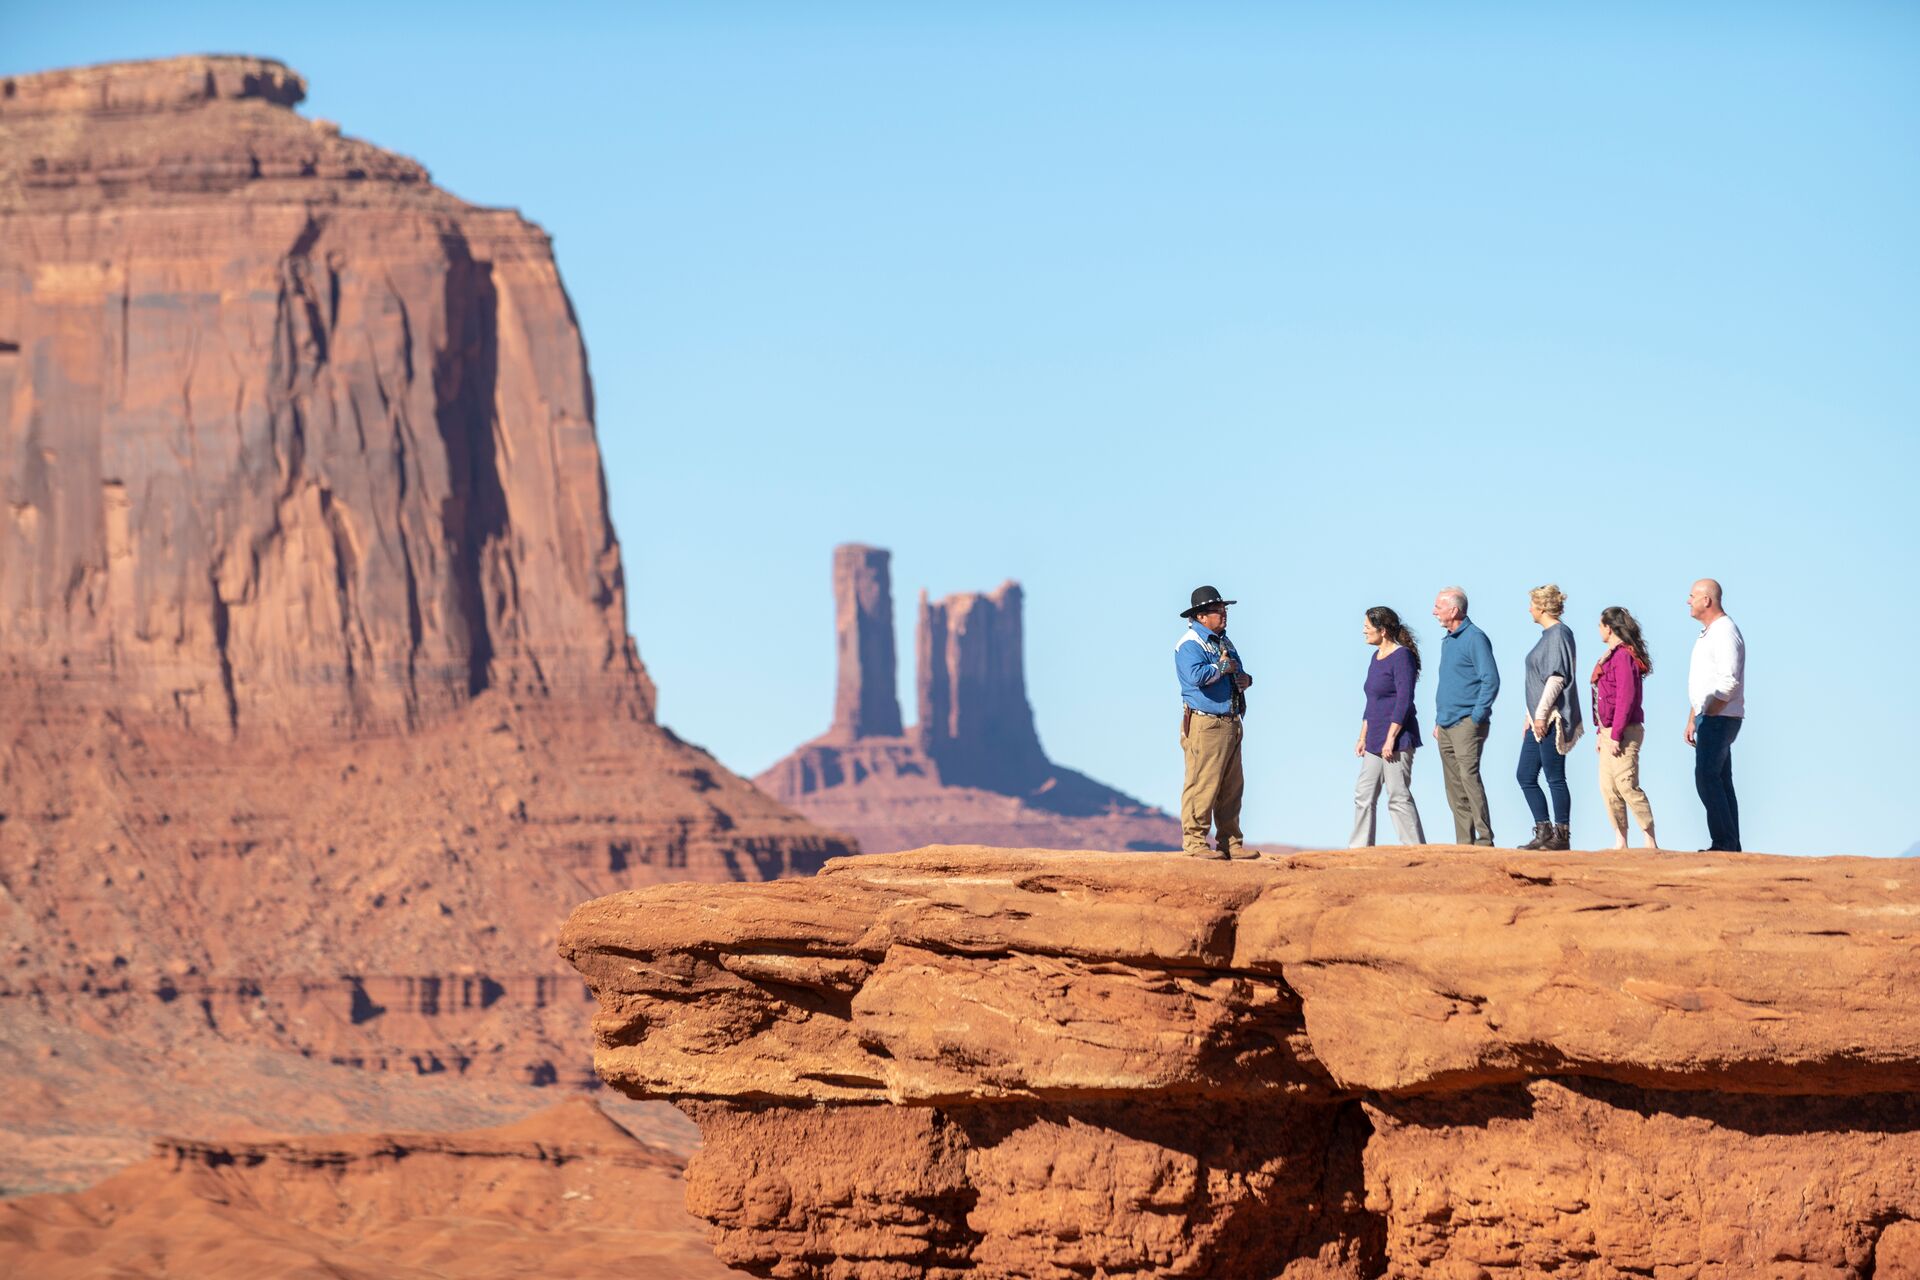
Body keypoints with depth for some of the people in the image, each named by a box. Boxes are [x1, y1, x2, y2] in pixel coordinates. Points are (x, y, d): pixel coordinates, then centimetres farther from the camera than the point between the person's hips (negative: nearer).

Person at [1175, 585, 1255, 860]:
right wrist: (1222, 667, -13)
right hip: (1204, 724, -9)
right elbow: (1196, 675, -28)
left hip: (1230, 723, 9)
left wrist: (1245, 680, 7)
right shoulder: (1190, 644, -10)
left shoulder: (1224, 642, 20)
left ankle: (1231, 842, 16)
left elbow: (1238, 674, 31)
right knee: (1202, 785, -9)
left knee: (1232, 788, 11)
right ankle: (1195, 842, -5)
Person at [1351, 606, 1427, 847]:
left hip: (1397, 740, -10)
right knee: (1363, 795, 8)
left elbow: (1404, 701, -18)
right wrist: (1363, 738, 19)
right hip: (1375, 742, 10)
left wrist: (1390, 739, -21)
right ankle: (1358, 850, 11)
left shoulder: (1402, 656, -11)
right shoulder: (1377, 657, 16)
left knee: (1398, 796, -9)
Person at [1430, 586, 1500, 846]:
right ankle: (1464, 843, 8)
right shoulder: (1447, 641, 18)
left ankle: (1485, 838, -17)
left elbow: (1491, 681, -14)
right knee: (1454, 789, 7)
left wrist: (1477, 717, -16)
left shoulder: (1475, 639, -9)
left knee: (1469, 777, -16)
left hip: (1467, 724, -9)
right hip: (1446, 725, 9)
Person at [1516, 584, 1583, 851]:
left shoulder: (1559, 634, -11)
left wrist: (1542, 714, -21)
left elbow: (1556, 678, -19)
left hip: (1551, 719, -10)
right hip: (1539, 721, 10)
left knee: (1555, 778, -6)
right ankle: (1544, 833, 13)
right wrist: (1532, 717, 24)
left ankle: (1561, 836, -2)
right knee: (1525, 776, 10)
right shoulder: (1547, 635, 18)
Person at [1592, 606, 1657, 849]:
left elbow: (1626, 697, -19)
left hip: (1624, 732, -10)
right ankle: (1620, 842, 12)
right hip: (1609, 732, 10)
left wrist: (1616, 735, -20)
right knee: (1608, 788, 8)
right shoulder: (1611, 655, 15)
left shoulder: (1623, 656, -15)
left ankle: (1650, 841, -9)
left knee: (1627, 785, -12)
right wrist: (1602, 730, 17)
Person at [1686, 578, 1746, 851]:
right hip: (1708, 717, 10)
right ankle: (1731, 846, 9)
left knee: (1707, 778, -15)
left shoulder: (1725, 633, -13)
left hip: (1719, 718, -10)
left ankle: (1724, 842, -16)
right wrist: (1692, 720, 22)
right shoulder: (1707, 633, 19)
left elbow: (1728, 683, -21)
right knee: (1720, 781, 8)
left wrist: (1706, 716, -18)